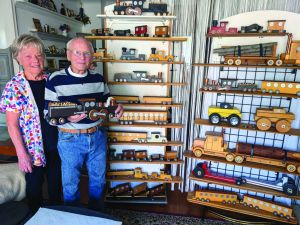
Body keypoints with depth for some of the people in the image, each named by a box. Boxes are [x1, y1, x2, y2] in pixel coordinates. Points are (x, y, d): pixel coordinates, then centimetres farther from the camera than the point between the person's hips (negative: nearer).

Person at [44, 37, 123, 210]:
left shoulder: (98, 78, 1)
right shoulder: (55, 80, -11)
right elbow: (48, 114, -9)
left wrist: (117, 108, -10)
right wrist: (66, 118, -29)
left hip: (98, 136, 4)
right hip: (70, 139, -3)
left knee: (98, 178, 21)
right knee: (71, 182, 16)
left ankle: (97, 213, 48)